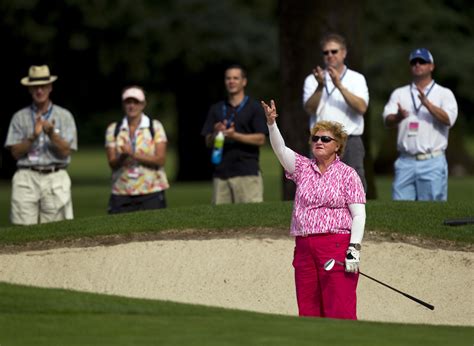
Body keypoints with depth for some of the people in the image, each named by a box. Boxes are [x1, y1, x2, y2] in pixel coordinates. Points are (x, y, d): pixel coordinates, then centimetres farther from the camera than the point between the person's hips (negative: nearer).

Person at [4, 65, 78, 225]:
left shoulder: (64, 116, 10)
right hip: (26, 178, 0)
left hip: (55, 177, 0)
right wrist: (33, 136, -11)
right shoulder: (20, 117, 11)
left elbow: (66, 152, 1)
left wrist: (52, 134, -15)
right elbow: (16, 152, 4)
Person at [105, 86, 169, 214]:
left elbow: (160, 160, -5)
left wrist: (133, 155, -14)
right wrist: (122, 157, -20)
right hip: (121, 193, 2)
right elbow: (112, 163, 3)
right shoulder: (113, 129, 11)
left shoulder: (155, 126, 5)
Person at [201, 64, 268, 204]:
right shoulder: (216, 109, 17)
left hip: (248, 173, -4)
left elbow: (260, 139, -3)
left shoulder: (254, 108, 5)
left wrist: (235, 135, -15)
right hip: (221, 172, 4)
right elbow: (208, 142, 13)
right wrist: (216, 134, -10)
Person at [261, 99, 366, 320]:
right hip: (304, 248, 5)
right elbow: (281, 150, -1)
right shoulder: (303, 168, 14)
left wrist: (354, 249, -13)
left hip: (336, 246, -5)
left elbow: (359, 215, -3)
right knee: (308, 312, 4)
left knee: (340, 310, -11)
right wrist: (271, 124, -18)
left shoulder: (347, 174, 2)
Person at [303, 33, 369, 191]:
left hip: (351, 143, 0)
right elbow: (310, 109, -5)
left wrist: (339, 86, -15)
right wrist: (320, 86, -19)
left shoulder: (357, 79, 9)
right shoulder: (312, 80, 11)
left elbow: (361, 108, -8)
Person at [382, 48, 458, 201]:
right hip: (405, 161, 3)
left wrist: (427, 103, -23)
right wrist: (398, 116, -24)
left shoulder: (444, 94, 7)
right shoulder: (399, 93, 15)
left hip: (432, 162, -3)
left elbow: (448, 119, -10)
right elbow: (388, 120, 0)